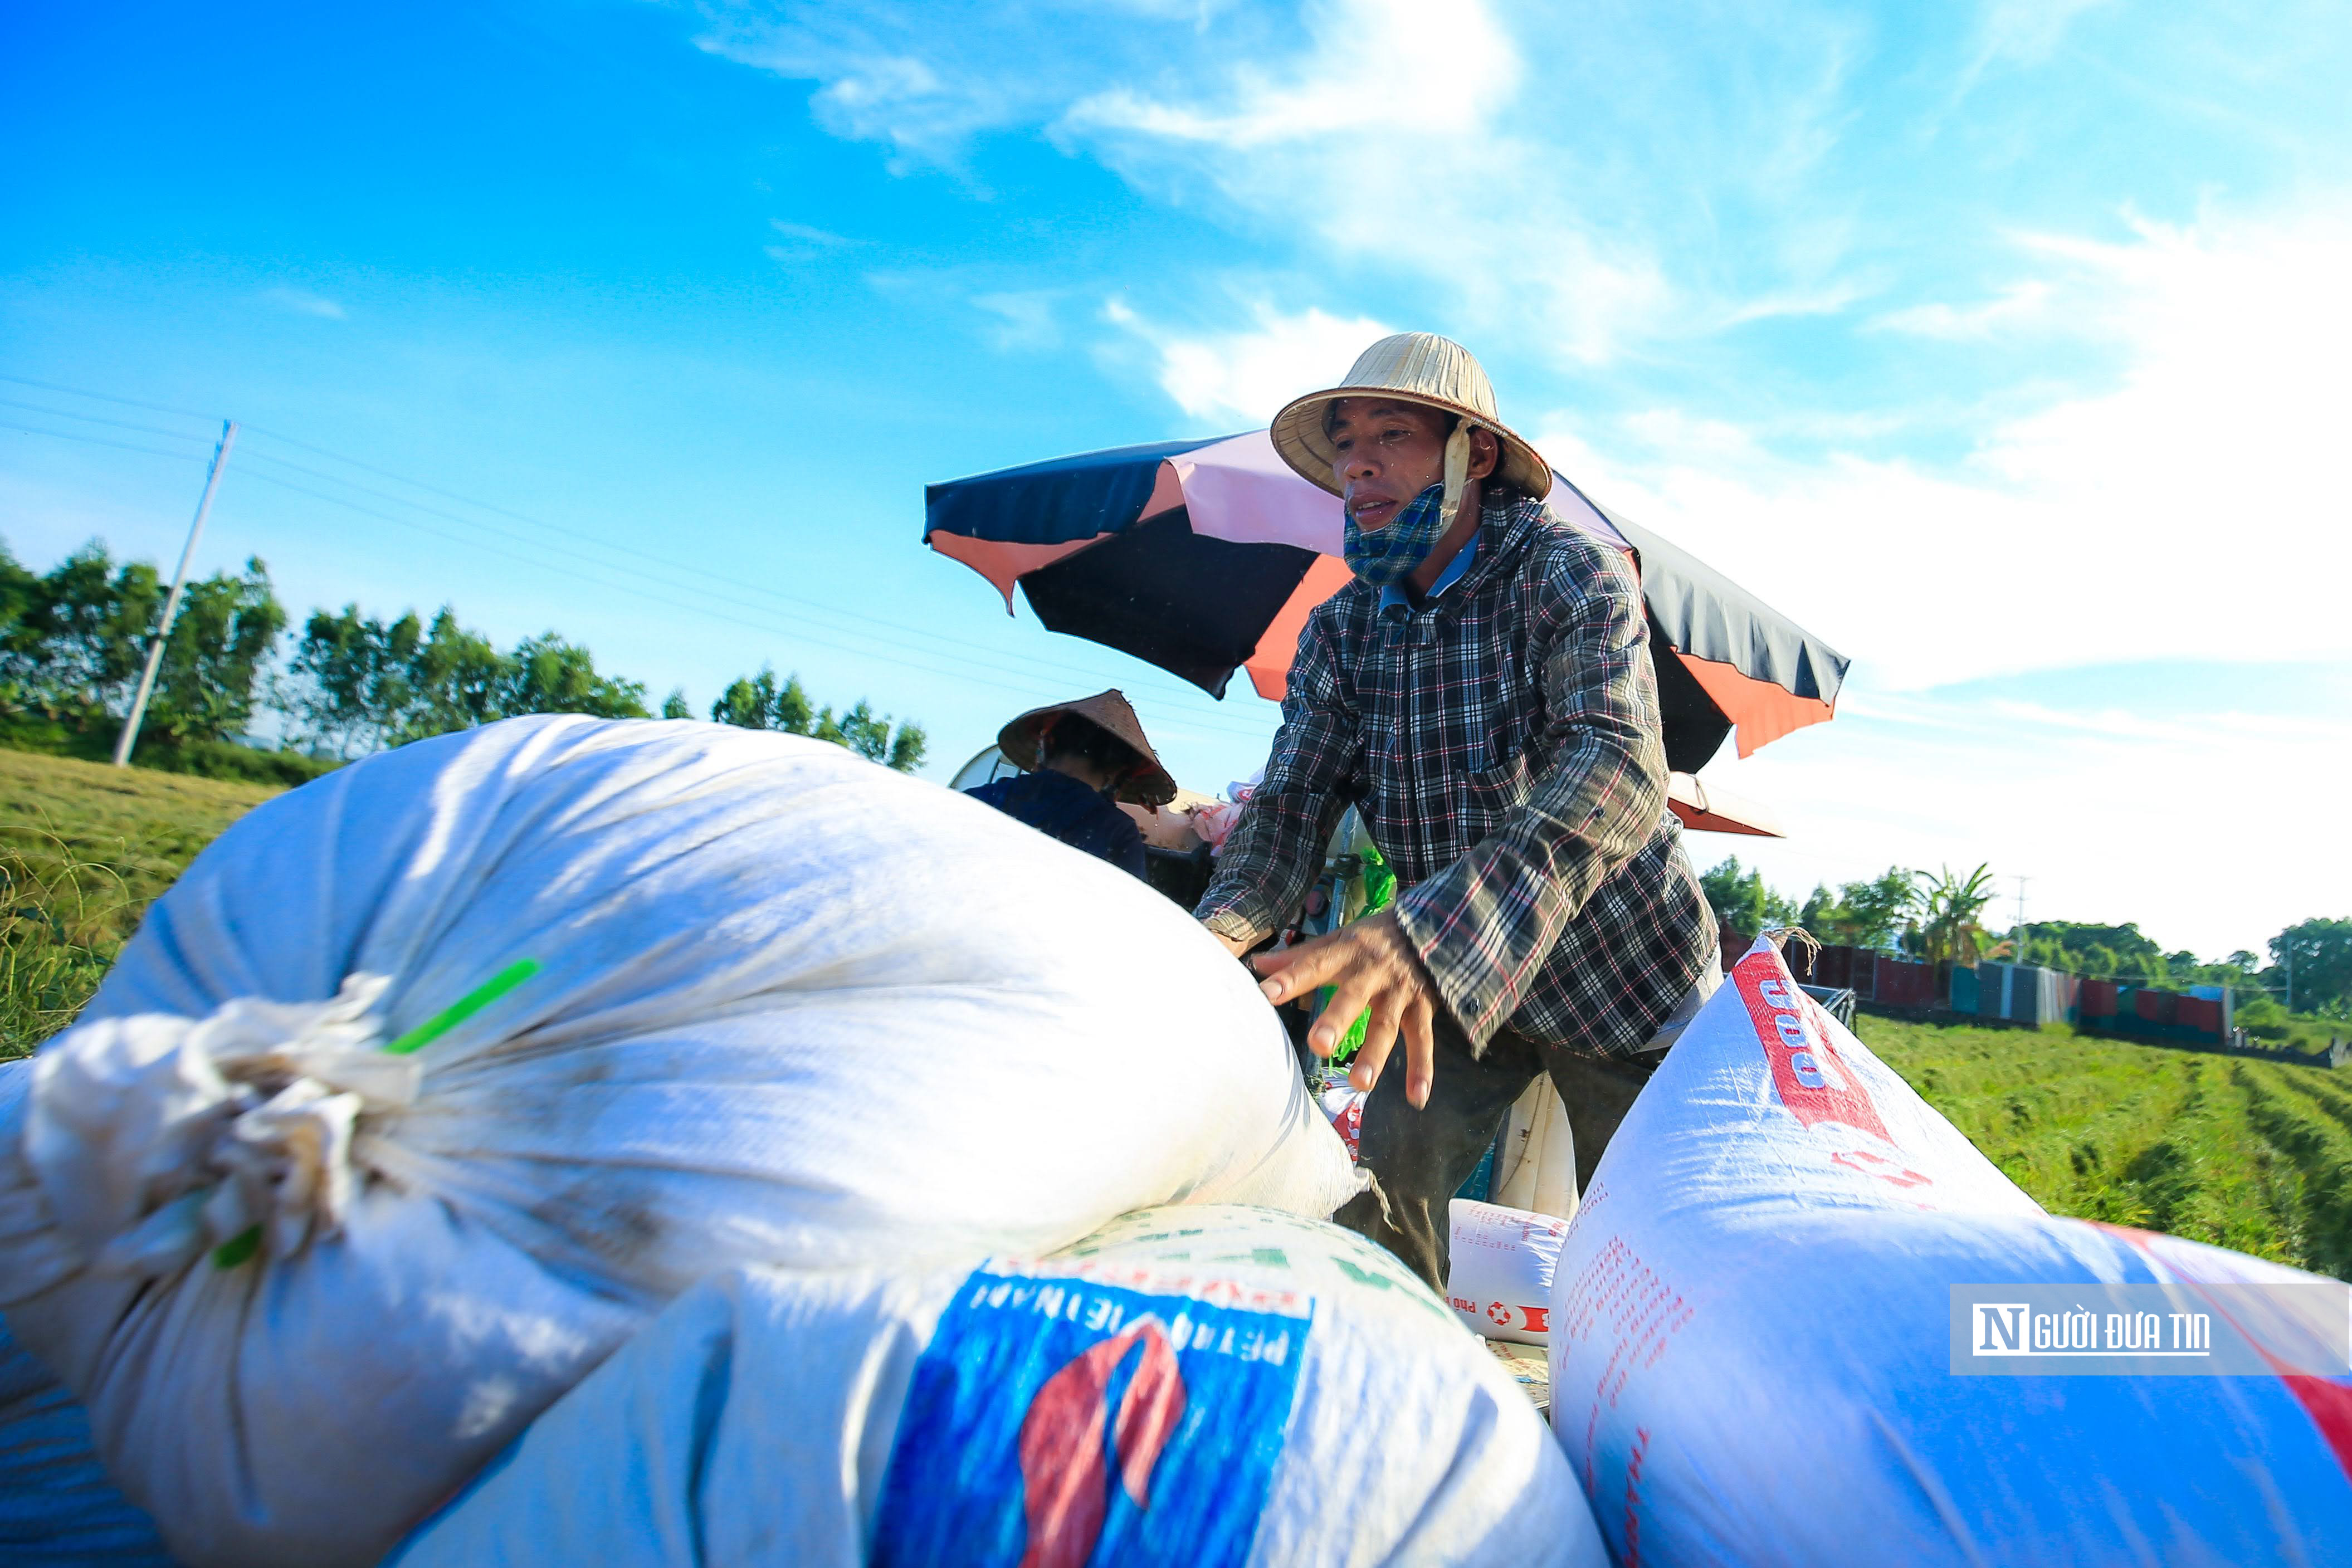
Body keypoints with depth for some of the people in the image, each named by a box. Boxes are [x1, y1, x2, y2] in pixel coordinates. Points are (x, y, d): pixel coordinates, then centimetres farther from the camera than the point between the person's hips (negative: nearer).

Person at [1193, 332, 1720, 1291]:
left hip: (1622, 972, -3)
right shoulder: (1337, 633, -5)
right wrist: (1223, 928, -35)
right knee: (1382, 1181, -4)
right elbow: (1292, 803, -11)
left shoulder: (1569, 574, -21)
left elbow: (1617, 765, -38)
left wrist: (1428, 935, -54)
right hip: (1451, 976, 4)